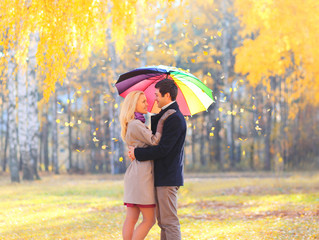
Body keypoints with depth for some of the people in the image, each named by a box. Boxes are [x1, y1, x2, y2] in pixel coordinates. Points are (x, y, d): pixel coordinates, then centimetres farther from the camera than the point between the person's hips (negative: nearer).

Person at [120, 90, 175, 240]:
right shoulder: (135, 125, -12)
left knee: (131, 219, 5)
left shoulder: (138, 124, 19)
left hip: (134, 175, 10)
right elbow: (154, 142, -14)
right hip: (142, 175, -10)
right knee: (149, 220, -6)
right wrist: (161, 122, -13)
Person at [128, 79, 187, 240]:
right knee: (163, 221, 13)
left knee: (169, 221, -8)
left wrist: (137, 153, -15)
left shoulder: (175, 119, -17)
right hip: (162, 178, 10)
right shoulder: (163, 115, 15)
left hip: (168, 178, -10)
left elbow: (163, 149, -22)